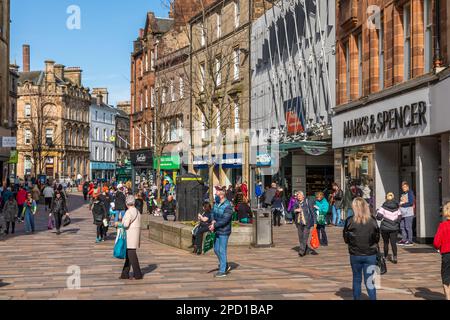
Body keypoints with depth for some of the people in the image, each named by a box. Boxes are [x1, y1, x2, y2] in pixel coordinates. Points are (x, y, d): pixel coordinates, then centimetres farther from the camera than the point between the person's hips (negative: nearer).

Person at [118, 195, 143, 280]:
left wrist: (118, 224, -3)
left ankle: (138, 275, -4)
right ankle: (125, 274, 18)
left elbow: (126, 224, -21)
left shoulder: (129, 212, -14)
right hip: (135, 234, 9)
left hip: (131, 234, -9)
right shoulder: (137, 211, 15)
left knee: (131, 254, -6)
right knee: (128, 254, 13)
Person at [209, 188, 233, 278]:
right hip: (217, 231, 9)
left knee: (222, 251, -3)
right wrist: (213, 220, -12)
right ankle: (225, 266, 31)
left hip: (224, 232, -9)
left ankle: (222, 271, 5)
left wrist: (214, 225, -18)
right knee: (216, 250, 15)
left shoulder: (227, 206, -19)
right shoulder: (217, 203, 8)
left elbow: (225, 220, -22)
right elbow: (213, 213, 9)